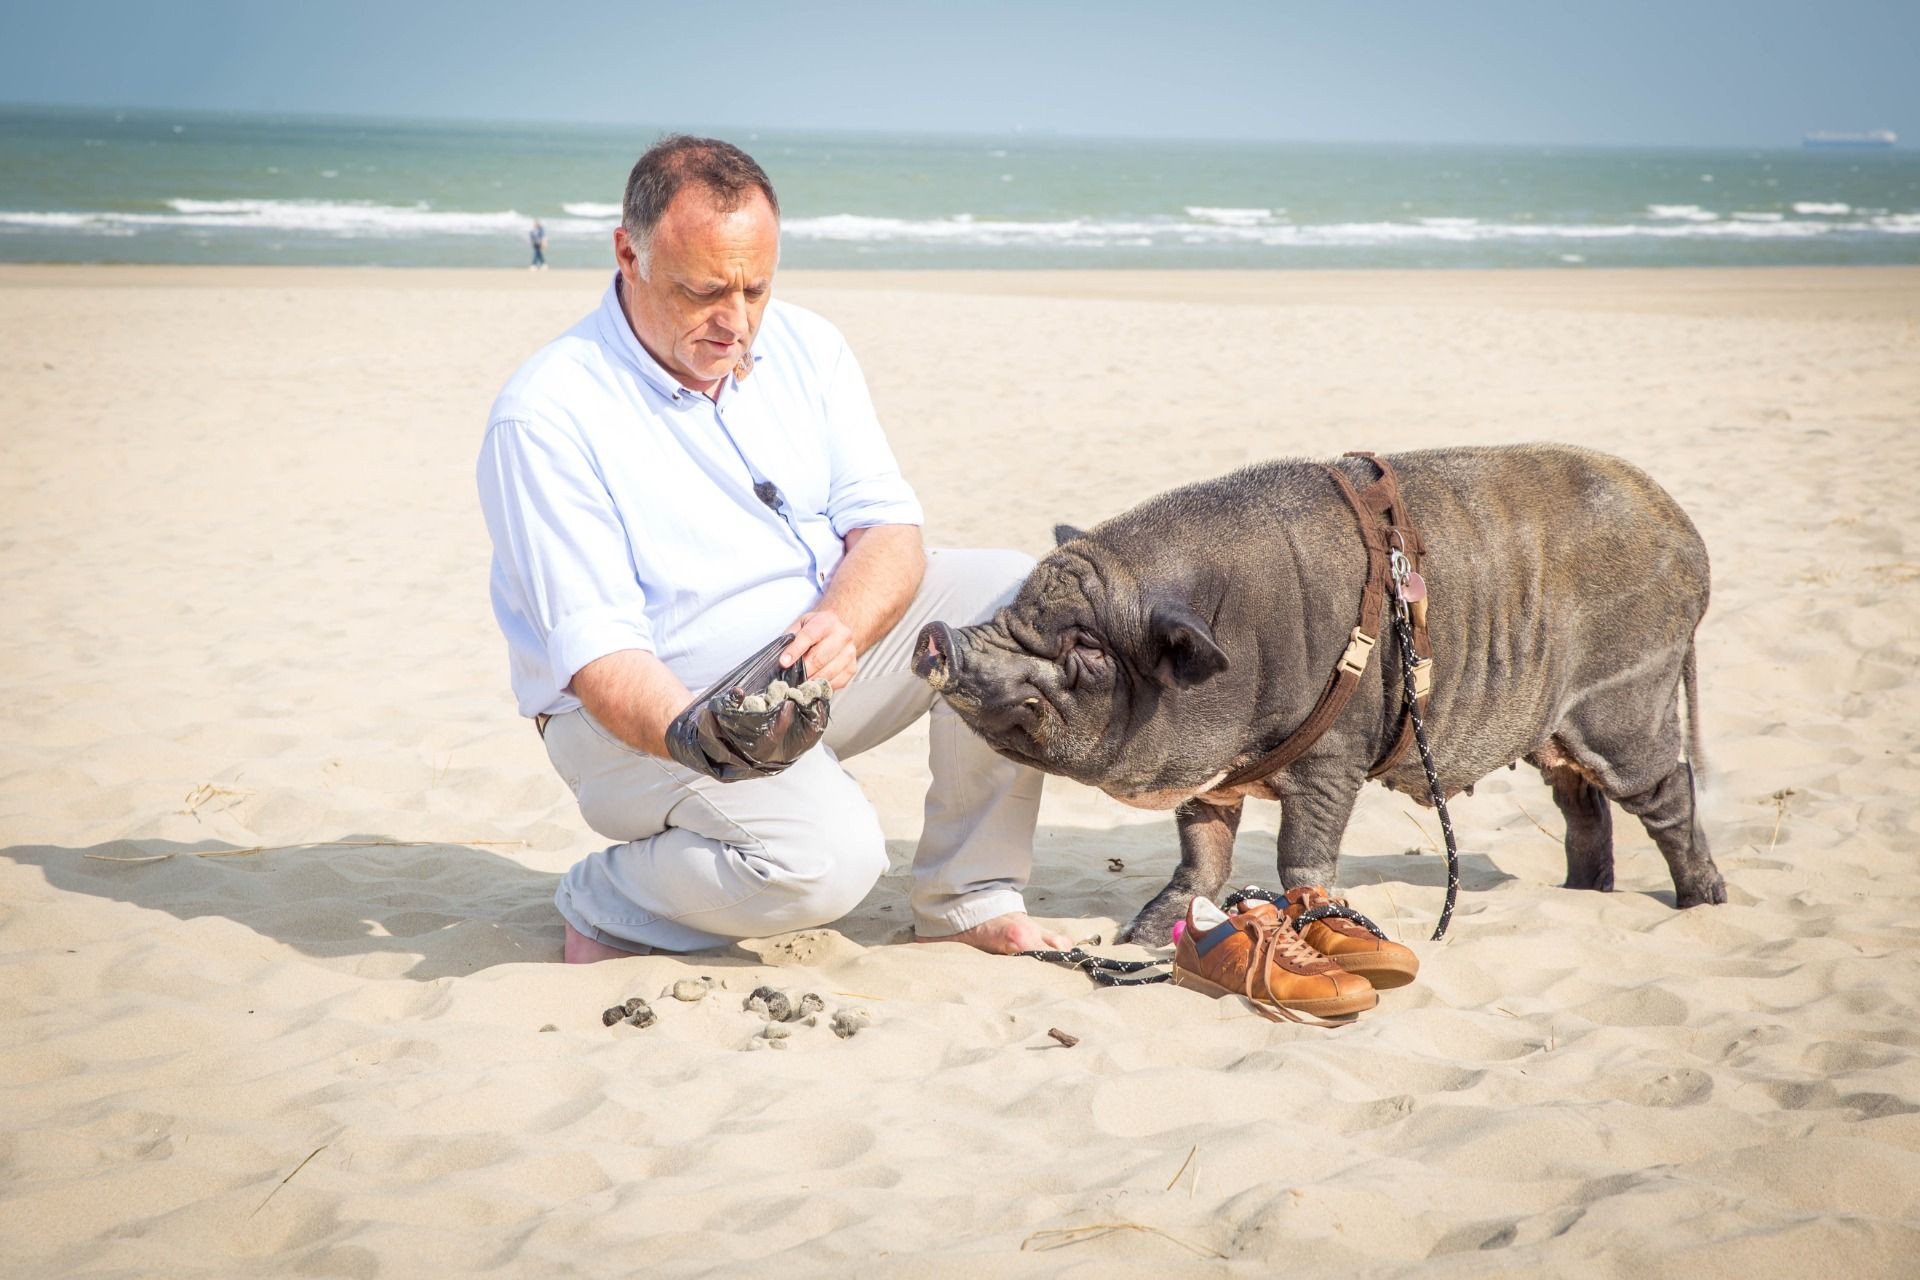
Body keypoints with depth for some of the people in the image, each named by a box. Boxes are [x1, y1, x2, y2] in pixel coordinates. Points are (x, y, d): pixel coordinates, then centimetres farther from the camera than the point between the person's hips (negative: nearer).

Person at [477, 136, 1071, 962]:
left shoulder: (804, 347, 2)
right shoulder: (546, 416, -17)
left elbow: (888, 527, -3)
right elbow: (598, 653, -22)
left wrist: (843, 624, -27)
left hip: (815, 660, 7)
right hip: (649, 709, -6)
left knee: (1018, 598, -12)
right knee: (827, 856, -32)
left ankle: (970, 900, -4)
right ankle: (604, 902, -4)